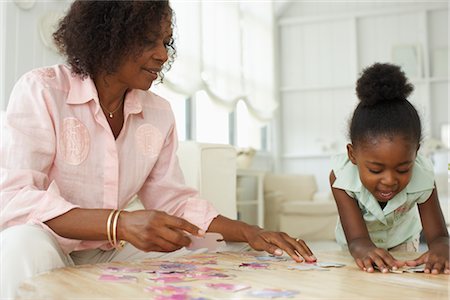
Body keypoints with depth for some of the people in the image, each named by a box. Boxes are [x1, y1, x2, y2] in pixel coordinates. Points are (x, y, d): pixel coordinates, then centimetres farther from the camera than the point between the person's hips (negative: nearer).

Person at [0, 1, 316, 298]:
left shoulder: (159, 113, 3)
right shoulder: (40, 91, -14)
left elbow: (173, 201, 7)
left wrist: (251, 232, -7)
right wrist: (120, 224, -39)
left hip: (105, 254, 5)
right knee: (26, 244, -36)